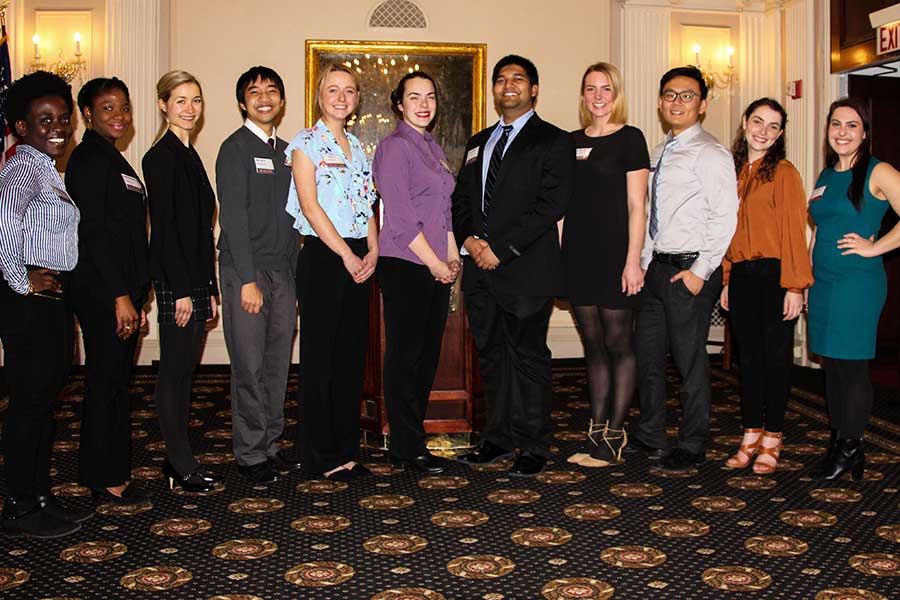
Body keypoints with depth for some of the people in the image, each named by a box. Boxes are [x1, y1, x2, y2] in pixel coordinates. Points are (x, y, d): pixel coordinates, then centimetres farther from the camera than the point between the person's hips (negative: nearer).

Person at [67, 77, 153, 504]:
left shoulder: (113, 159, 18)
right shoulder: (89, 160, -10)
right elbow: (92, 232, -17)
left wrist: (136, 297, 18)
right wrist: (120, 296, -19)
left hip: (122, 291, 9)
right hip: (102, 292, -9)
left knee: (116, 382, 12)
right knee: (105, 383, -2)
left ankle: (114, 474, 21)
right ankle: (105, 481, 7)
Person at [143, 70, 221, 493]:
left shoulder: (189, 156, 16)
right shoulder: (161, 156, -10)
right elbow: (163, 226, -16)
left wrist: (209, 288, 16)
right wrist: (181, 291, -19)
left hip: (195, 280, 9)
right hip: (174, 282, -9)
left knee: (184, 370, 12)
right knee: (175, 370, -1)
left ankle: (179, 459, 20)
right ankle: (181, 466, 7)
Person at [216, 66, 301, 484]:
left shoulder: (285, 151, 16)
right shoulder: (235, 149, -5)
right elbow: (233, 217, -12)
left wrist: (295, 273, 12)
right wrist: (247, 279, -17)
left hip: (283, 271, 7)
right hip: (247, 271, -6)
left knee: (278, 364, 9)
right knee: (250, 367, -2)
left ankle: (270, 445, 20)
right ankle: (250, 454, 8)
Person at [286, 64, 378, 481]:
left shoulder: (357, 147, 17)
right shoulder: (306, 143, -2)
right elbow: (310, 205, -11)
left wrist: (372, 250, 0)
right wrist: (346, 254, -14)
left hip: (358, 261, 6)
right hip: (321, 257, -6)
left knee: (352, 356, 8)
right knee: (320, 356, -1)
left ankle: (346, 449, 18)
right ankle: (320, 455, 8)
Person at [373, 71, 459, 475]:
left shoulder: (433, 148, 18)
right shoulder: (394, 147, -8)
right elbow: (401, 217, -14)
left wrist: (452, 257, 7)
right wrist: (436, 264, -11)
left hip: (437, 268, 8)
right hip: (405, 265, -8)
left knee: (428, 355, 10)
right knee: (405, 355, -1)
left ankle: (411, 439, 20)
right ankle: (407, 449, 7)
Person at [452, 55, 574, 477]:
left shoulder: (553, 142, -1)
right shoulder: (479, 142, 20)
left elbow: (551, 204, -12)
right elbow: (461, 197, 18)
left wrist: (501, 249, -15)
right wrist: (468, 239, -2)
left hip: (526, 269, -6)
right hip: (480, 268, 6)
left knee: (528, 358, 0)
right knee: (492, 356, 11)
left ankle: (532, 447, 10)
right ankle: (498, 438, 22)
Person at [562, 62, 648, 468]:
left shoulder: (630, 138, -2)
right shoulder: (572, 141, 13)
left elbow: (636, 206, -7)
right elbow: (563, 204, 14)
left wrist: (632, 261, -13)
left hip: (615, 255, -5)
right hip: (578, 255, 5)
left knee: (618, 344, 1)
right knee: (593, 345, 10)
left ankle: (614, 438, 8)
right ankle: (596, 432, 17)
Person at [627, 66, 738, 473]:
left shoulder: (710, 153, -10)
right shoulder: (659, 154, 16)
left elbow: (725, 217, -16)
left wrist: (700, 272, -17)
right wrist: (644, 263, 13)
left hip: (690, 271, -8)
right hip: (657, 267, 8)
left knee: (690, 360, 0)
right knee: (646, 353, 13)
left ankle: (692, 448, 14)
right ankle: (649, 436, 28)